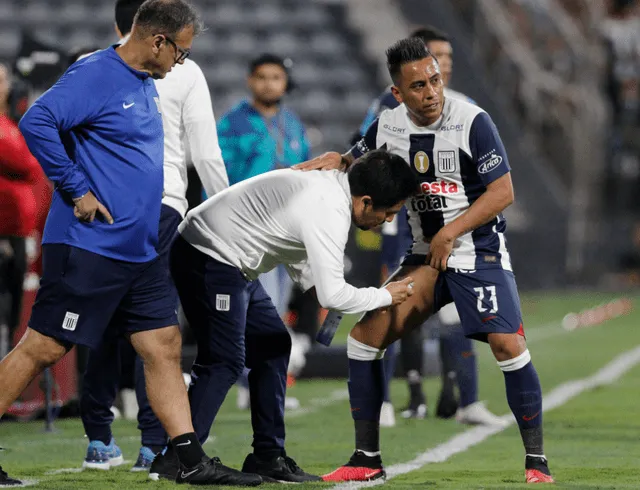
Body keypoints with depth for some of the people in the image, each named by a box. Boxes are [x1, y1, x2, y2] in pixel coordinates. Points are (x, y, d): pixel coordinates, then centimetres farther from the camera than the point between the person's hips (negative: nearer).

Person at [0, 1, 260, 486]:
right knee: (42, 348, -5)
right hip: (87, 247, -9)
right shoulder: (95, 75, -14)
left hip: (140, 254, 9)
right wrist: (77, 191, -21)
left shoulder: (146, 84, 16)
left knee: (164, 347, 6)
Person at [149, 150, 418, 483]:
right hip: (208, 258, -11)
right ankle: (177, 461, -10)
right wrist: (385, 296, -10)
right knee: (225, 361, -13)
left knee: (273, 347, 12)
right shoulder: (329, 211, -25)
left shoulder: (330, 185, 6)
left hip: (234, 265, 11)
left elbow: (298, 259, 19)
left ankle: (267, 457, 14)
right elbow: (332, 296, -24)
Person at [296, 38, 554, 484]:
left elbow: (503, 193, -15)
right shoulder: (389, 127, 1)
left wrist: (449, 233, -16)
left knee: (507, 344, -21)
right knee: (366, 333, -4)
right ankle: (367, 459, 5)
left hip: (480, 253, -5)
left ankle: (536, 460, -6)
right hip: (427, 257, 5)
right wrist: (331, 161, -4)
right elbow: (354, 163, 19)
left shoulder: (472, 121, -15)